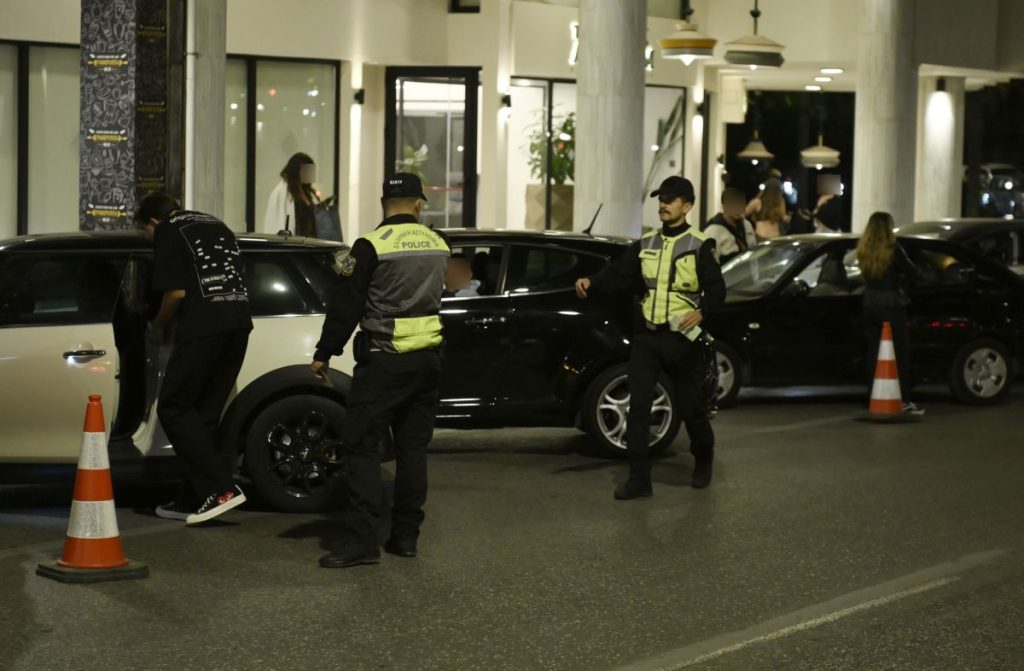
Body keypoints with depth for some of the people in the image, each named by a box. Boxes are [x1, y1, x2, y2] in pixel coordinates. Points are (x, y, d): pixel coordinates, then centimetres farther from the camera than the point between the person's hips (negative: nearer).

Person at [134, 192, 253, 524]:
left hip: (203, 329, -8)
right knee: (204, 415, 14)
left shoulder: (168, 231, 2)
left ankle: (221, 488, -9)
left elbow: (177, 291, -8)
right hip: (238, 324, 8)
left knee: (173, 409, 1)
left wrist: (159, 326, 11)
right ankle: (192, 502, 16)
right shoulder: (216, 225, 25)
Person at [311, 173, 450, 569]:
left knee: (361, 446, -4)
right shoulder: (438, 245, 7)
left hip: (385, 360, -6)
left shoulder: (372, 246, -12)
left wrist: (324, 353, -2)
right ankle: (405, 536, 16)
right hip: (428, 360, 6)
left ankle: (361, 541, -11)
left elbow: (346, 305, -10)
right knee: (413, 447, 13)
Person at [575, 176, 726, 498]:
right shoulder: (645, 244, 10)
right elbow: (618, 274, 2)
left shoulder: (699, 245, -2)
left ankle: (703, 462, 34)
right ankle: (639, 478, -5)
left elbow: (716, 289, -7)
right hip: (646, 336, 3)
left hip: (682, 338, -3)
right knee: (638, 406, -7)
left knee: (691, 408, 7)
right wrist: (591, 283, -18)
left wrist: (701, 312, -26)